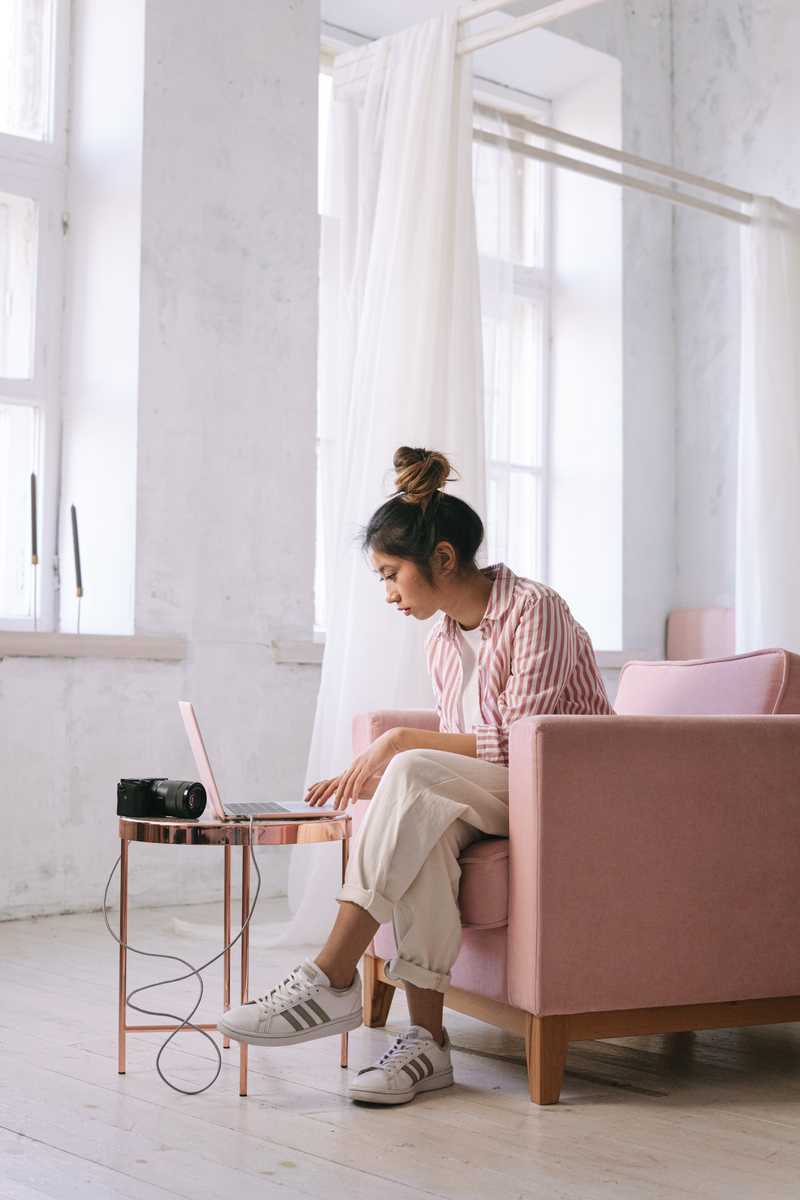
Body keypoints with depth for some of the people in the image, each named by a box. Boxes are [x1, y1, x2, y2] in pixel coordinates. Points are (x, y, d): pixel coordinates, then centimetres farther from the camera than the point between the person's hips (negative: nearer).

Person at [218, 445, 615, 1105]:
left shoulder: (536, 609, -11)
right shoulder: (443, 641, 12)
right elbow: (460, 755, 14)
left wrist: (402, 742, -20)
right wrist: (374, 772, -2)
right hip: (493, 801, 6)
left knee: (413, 777, -30)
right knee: (425, 813, -30)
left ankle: (332, 978, -30)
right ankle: (426, 1038, -32)